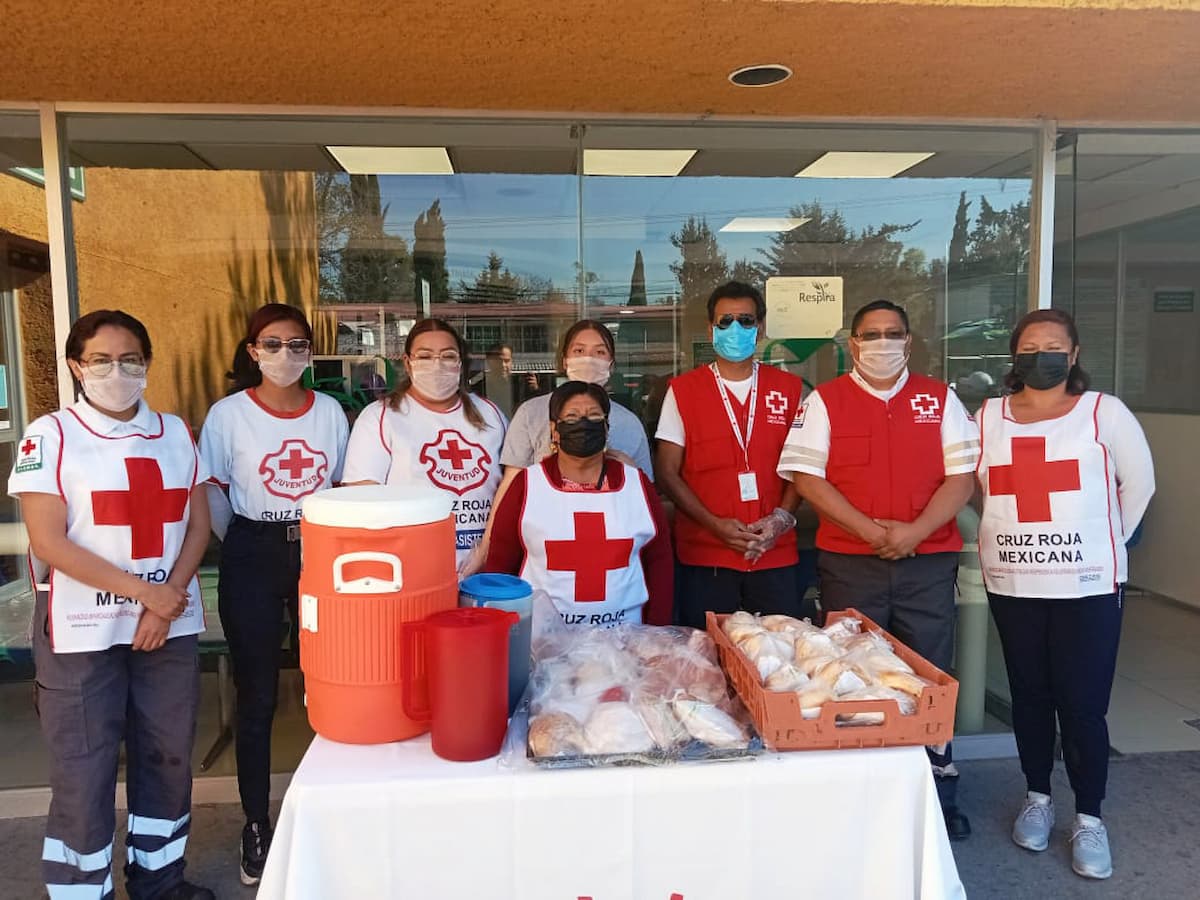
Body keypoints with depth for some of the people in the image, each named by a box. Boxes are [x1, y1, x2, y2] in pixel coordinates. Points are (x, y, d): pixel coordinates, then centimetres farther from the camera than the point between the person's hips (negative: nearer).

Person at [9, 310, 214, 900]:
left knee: (168, 757, 13)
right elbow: (49, 542, -12)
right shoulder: (49, 437, -5)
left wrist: (169, 600, -8)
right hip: (83, 632, -4)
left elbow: (198, 524, 5)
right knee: (83, 773, 5)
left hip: (171, 625, 4)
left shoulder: (175, 432, 7)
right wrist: (145, 590, -15)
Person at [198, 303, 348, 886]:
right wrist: (242, 546, 1)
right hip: (252, 560, -2)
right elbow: (211, 493, 0)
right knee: (256, 697, 8)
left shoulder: (329, 411, 3)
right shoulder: (228, 414, -5)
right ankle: (257, 824, 24)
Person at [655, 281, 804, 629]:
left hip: (775, 554, 2)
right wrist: (715, 524, -12)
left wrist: (782, 518, -8)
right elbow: (667, 473, -1)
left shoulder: (788, 388, 8)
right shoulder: (683, 390, 2)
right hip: (704, 557, -1)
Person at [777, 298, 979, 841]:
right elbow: (806, 476, -6)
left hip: (927, 560, 2)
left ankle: (940, 792, 24)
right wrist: (869, 529, -14)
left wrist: (915, 530, -12)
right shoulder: (825, 401, 2)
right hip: (849, 562, -1)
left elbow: (962, 475, 3)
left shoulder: (939, 398, 8)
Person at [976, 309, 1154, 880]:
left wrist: (1104, 542, 7)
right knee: (1029, 696, 13)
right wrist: (1004, 538, 7)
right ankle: (1037, 798, 30)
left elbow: (1139, 484, 6)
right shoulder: (988, 417, 4)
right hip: (1011, 585, 2)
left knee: (1083, 705, -1)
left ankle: (1089, 819, 17)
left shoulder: (1105, 412, -2)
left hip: (1088, 586, -2)